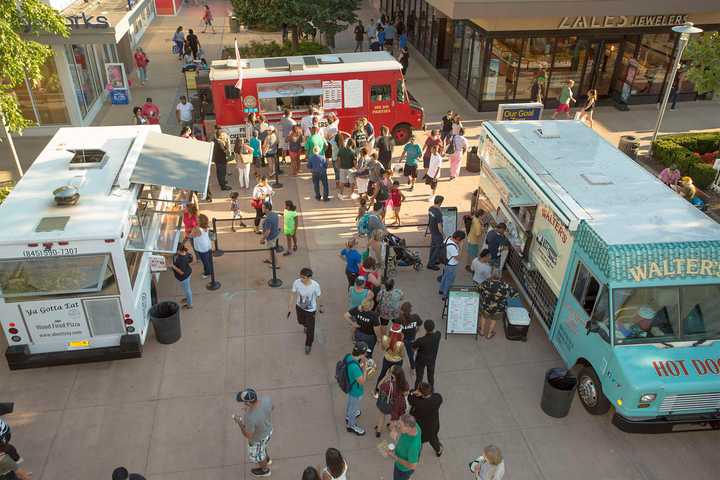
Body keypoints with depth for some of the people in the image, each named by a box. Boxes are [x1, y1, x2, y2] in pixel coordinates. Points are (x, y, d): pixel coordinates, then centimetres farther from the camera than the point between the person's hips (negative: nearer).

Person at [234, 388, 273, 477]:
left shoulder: (250, 418, -46)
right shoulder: (266, 398, -31)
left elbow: (248, 436, -27)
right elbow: (272, 408, -6)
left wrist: (239, 422, -14)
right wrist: (251, 409, -4)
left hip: (258, 438, -5)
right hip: (268, 429, 5)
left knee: (257, 455, 28)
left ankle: (265, 470, 58)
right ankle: (266, 459, 64)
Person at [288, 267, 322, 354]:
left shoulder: (315, 285, -32)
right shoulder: (296, 282, -26)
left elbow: (318, 297, -13)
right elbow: (293, 294, -8)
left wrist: (317, 308, 1)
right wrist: (290, 306, 1)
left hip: (311, 310, -3)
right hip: (299, 307, 3)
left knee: (310, 329, 11)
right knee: (301, 321, 31)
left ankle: (308, 345, 40)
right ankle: (306, 326, 69)